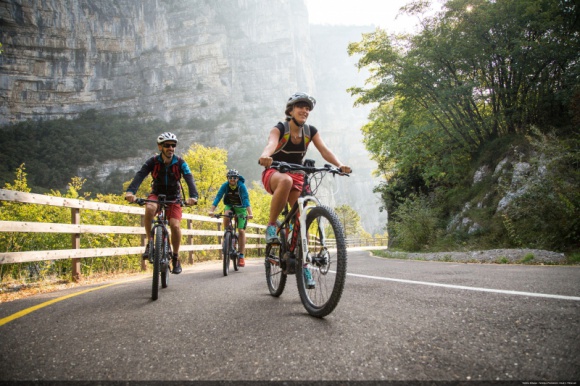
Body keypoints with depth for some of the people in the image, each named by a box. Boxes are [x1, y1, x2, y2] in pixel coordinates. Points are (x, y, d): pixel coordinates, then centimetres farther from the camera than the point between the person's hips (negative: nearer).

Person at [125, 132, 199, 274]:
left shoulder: (180, 163, -15)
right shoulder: (153, 162, -15)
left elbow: (189, 179, -28)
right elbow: (140, 176, -29)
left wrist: (193, 196, -48)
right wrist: (130, 191, -48)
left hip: (173, 198, 0)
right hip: (156, 195, 0)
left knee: (175, 226, -19)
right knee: (150, 208, -35)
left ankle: (175, 257, 3)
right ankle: (150, 243, -18)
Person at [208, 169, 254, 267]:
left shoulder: (241, 186, -25)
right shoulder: (225, 185, -20)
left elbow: (246, 199, -35)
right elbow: (218, 197, -29)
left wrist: (250, 213, -49)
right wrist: (212, 210, -43)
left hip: (241, 208, -2)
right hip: (229, 206, 2)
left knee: (241, 231, -11)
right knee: (226, 216, -34)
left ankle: (241, 256, -6)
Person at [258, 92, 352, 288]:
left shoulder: (311, 131, -2)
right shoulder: (279, 129, -13)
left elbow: (324, 150, -17)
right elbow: (271, 144, -35)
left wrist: (339, 165, -38)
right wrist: (265, 157, -59)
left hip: (297, 176, 4)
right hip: (274, 174, -4)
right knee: (286, 181, -41)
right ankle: (271, 226, -27)